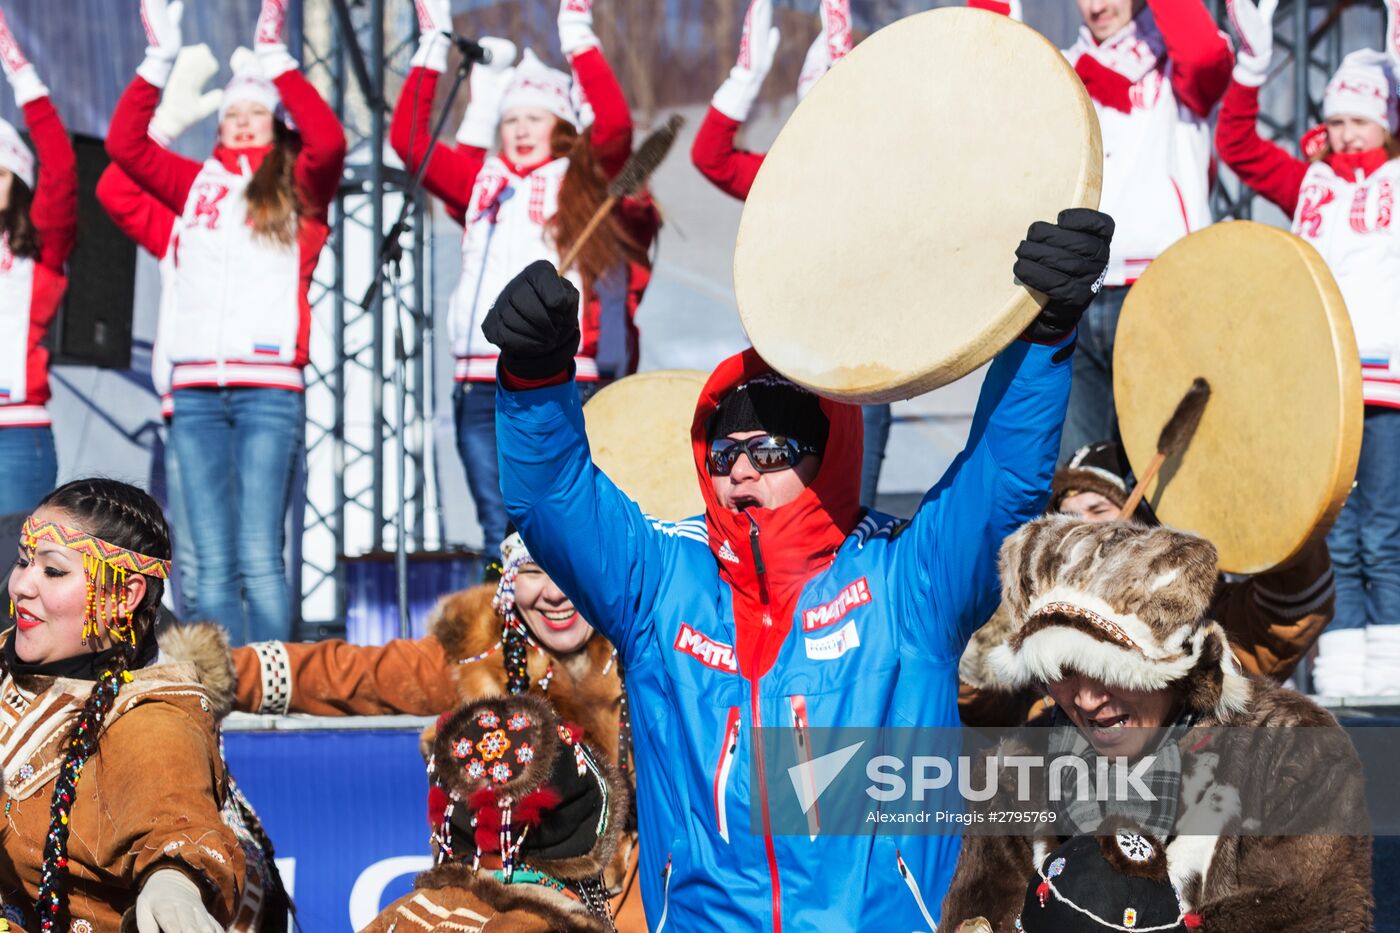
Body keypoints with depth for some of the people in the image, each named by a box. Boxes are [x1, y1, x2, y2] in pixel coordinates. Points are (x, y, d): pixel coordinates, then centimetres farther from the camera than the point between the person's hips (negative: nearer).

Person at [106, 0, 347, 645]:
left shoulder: (298, 188, 9)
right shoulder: (197, 185, 18)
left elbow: (328, 141, -10)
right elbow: (124, 143, 12)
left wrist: (276, 61, -11)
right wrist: (157, 64, 5)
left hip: (269, 390, -3)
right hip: (196, 391, 3)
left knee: (258, 557, -10)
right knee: (213, 563, 0)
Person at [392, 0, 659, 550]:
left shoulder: (583, 181, 9)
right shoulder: (482, 184, 18)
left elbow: (615, 124, -8)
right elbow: (407, 139, 15)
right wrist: (433, 46, 13)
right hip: (482, 386, 4)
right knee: (502, 537, 3)